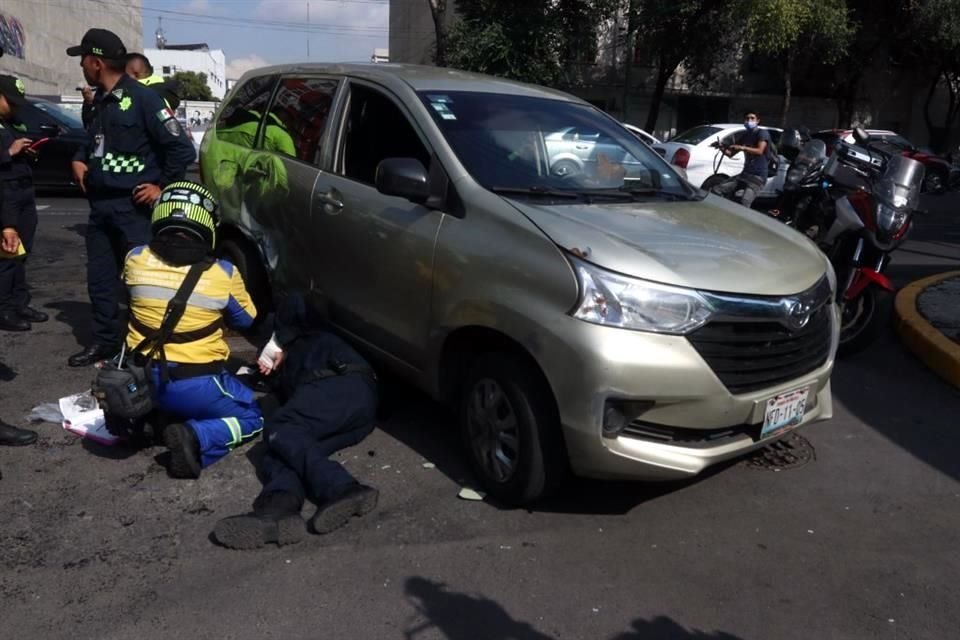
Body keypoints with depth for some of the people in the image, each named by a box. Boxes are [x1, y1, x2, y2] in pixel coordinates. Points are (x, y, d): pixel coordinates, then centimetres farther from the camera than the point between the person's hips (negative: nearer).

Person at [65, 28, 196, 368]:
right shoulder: (100, 101, 14)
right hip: (100, 205, 8)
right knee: (99, 279, 12)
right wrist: (79, 161, 11)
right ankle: (105, 339, 25)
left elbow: (182, 148, -15)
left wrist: (162, 185, -11)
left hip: (133, 206, -8)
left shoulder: (143, 98, -10)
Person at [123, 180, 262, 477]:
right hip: (196, 386, -5)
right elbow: (246, 320, 5)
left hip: (142, 380, 6)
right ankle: (195, 437, -11)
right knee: (252, 418, 16)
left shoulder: (136, 260, -6)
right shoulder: (224, 274, -14)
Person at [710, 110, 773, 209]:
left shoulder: (762, 133, -2)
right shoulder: (745, 136, 21)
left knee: (743, 203, -32)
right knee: (715, 190, -5)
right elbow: (730, 154, 22)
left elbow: (760, 151, -20)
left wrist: (742, 148, -33)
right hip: (744, 174, 8)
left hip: (758, 176, -8)